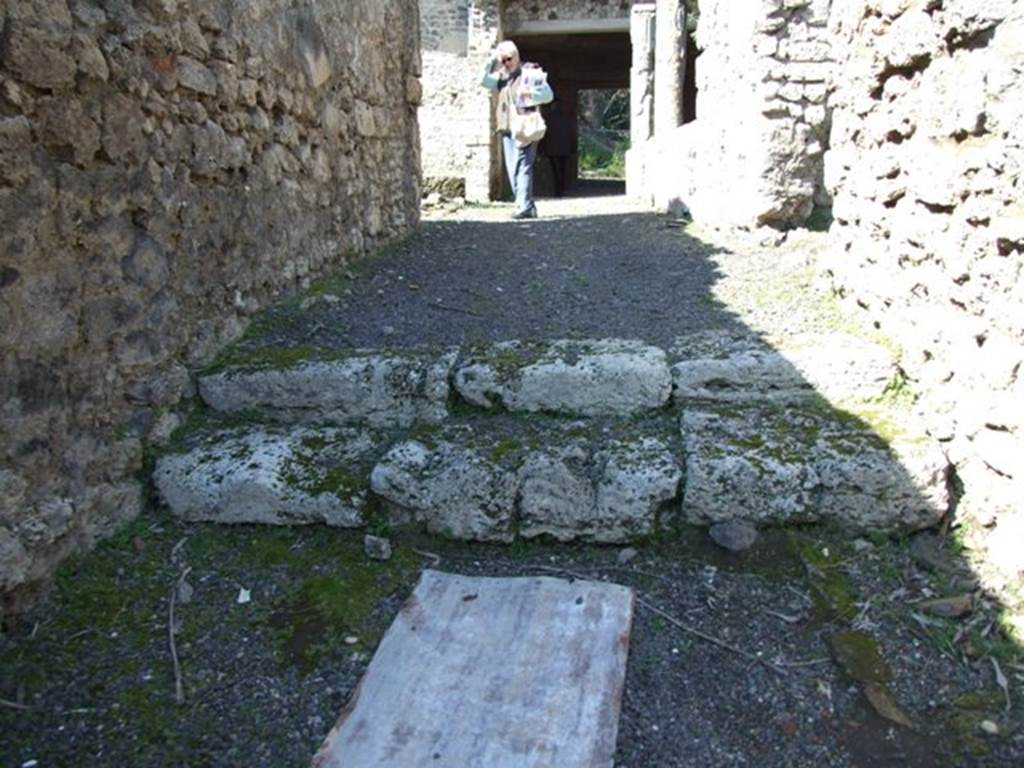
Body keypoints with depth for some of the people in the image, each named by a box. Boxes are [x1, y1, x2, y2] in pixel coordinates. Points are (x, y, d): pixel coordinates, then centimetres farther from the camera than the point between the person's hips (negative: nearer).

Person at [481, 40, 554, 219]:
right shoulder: (502, 75, 20)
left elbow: (548, 94, -3)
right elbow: (484, 81, 5)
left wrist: (531, 93, -20)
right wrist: (492, 62, -2)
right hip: (507, 129, 7)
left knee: (522, 166, -15)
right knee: (512, 169, 5)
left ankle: (524, 206, -19)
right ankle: (528, 206, 10)